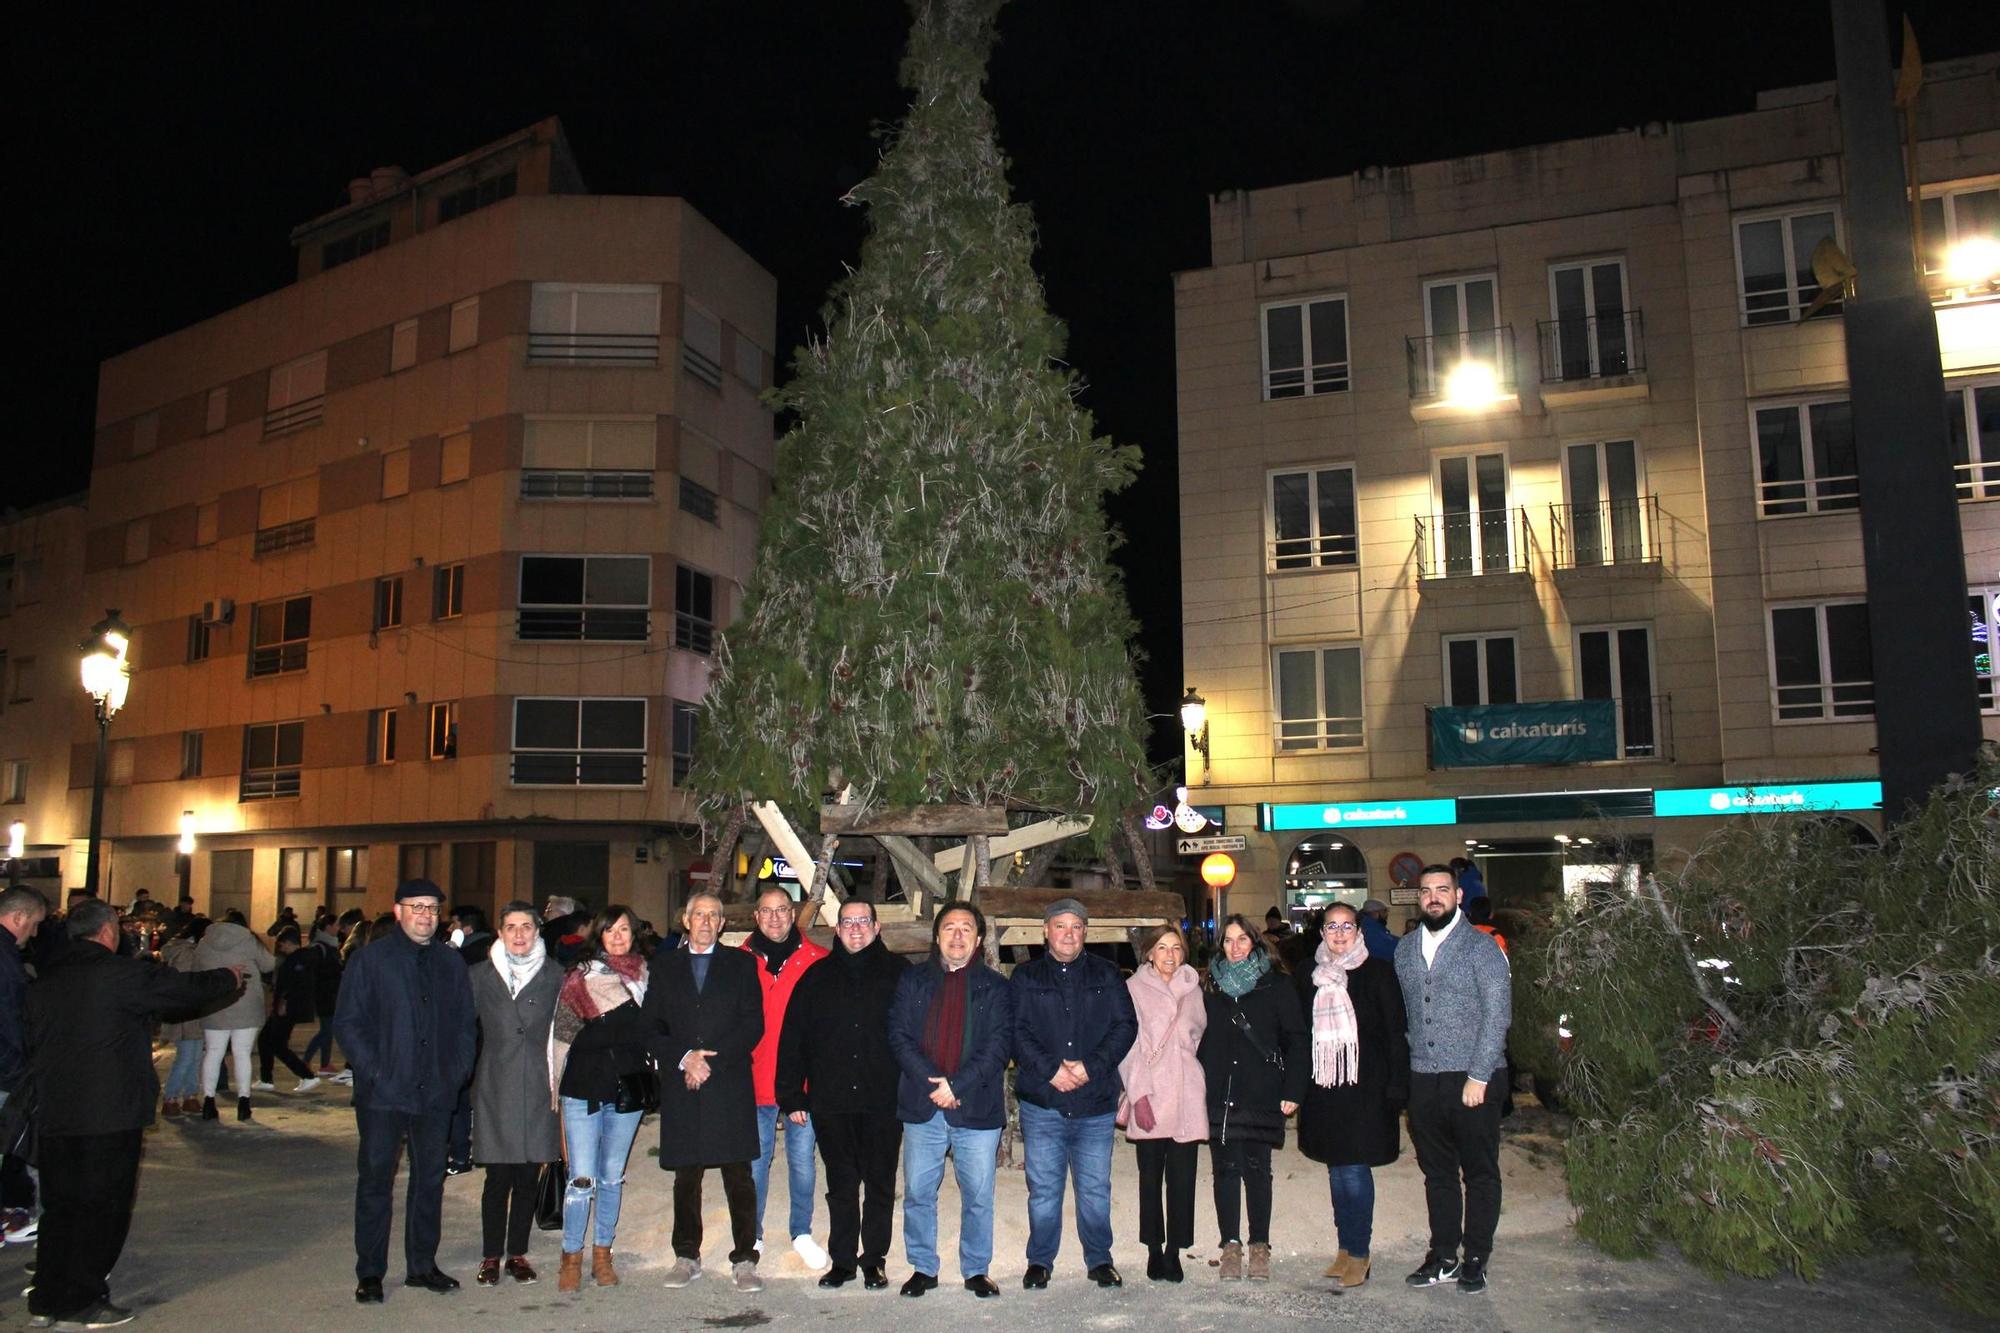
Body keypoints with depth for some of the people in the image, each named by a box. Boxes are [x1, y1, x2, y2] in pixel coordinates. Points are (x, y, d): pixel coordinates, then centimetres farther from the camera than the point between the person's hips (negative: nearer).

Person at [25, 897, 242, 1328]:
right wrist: (229, 977, 16)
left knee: (59, 1206, 16)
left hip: (53, 1114, 7)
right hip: (110, 1114, -7)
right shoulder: (124, 973, -12)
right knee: (102, 1207, 4)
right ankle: (80, 1303, 9)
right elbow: (187, 990, -3)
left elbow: (31, 1045, 12)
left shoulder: (45, 981, 8)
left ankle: (47, 1299, 22)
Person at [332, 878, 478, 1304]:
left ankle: (422, 1264, 22)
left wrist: (459, 1070, 1)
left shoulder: (450, 963, 10)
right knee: (375, 1179, 3)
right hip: (383, 1093, -4)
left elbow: (466, 1022, 14)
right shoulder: (370, 959, -2)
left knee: (430, 1178, 10)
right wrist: (372, 1072, -13)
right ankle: (370, 1273, 13)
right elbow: (347, 1022, -5)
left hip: (435, 1092, 4)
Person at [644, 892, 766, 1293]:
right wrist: (684, 1058, -9)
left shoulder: (741, 964, 9)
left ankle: (744, 1260, 2)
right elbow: (653, 1028, 7)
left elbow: (753, 1026, 1)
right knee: (686, 1177, 8)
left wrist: (712, 1059, -9)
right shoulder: (666, 968, 14)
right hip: (681, 1088, 2)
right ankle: (687, 1257, 19)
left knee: (739, 1177, -3)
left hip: (730, 1084, -2)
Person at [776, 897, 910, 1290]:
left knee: (880, 1184, 7)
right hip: (830, 1102, 2)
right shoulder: (818, 977, 8)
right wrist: (791, 1095, 2)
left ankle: (874, 1260, 19)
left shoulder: (899, 973, 3)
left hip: (883, 1101, -1)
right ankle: (842, 1260, 21)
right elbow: (792, 1038, 7)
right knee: (841, 1185, 10)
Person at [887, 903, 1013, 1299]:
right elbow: (899, 1036, 1)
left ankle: (976, 1270, 20)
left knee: (978, 1195, 5)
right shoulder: (913, 980, 9)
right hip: (921, 1106, 1)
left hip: (977, 1107, -1)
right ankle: (923, 1268, 21)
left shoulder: (996, 987, 6)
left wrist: (958, 1085, -14)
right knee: (918, 1193, 7)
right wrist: (933, 1083, -12)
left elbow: (1000, 1044, -3)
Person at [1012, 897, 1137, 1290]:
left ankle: (1099, 1260, 23)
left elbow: (1126, 1025, 1)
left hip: (1096, 1101, 1)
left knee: (1096, 1189, 7)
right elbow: (1016, 1032, -2)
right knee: (1043, 1188, 5)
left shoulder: (1106, 975, 9)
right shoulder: (1025, 977, 7)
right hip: (1041, 1103, 0)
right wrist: (1051, 1069, -15)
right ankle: (1040, 1262, 20)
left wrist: (1090, 1066, -11)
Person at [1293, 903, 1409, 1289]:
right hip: (1323, 1087, 4)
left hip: (1364, 1087, -4)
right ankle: (1345, 1247, 24)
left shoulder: (1377, 973, -4)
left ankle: (1359, 1253, 10)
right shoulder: (1308, 976, 8)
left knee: (1355, 1169, -4)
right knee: (1336, 1168, 12)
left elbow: (1396, 1034, -5)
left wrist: (1396, 1088, -10)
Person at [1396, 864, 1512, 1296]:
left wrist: (1478, 1076, -14)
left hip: (1473, 1080, -4)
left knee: (1480, 1173, 5)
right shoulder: (1405, 950, 11)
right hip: (1423, 1080, 4)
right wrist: (1404, 1068, 5)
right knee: (1437, 1172, 12)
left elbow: (1497, 1015, -9)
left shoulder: (1481, 947, -4)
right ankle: (1443, 1257, 22)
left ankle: (1475, 1260, 16)